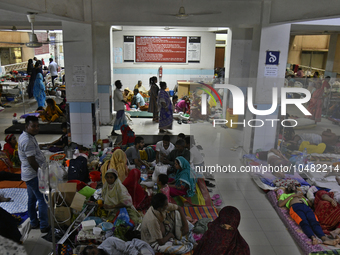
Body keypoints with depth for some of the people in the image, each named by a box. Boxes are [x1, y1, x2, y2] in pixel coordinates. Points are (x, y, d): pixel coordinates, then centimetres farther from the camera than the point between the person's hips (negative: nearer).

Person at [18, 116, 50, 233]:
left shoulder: (25, 137, 10)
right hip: (34, 175, -11)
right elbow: (32, 161, -24)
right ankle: (44, 226, 7)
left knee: (32, 199, 19)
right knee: (43, 200, -2)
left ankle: (34, 223, 32)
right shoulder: (27, 140, -24)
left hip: (29, 175, 11)